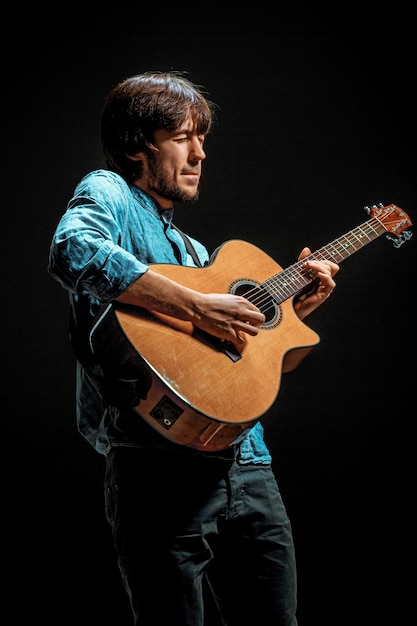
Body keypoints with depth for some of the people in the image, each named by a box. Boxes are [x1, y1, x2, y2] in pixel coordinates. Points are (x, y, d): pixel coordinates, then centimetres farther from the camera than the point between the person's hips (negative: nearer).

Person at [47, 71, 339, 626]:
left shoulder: (191, 248, 26)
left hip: (246, 465, 8)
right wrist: (197, 305, -23)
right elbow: (72, 252, -25)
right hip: (161, 469, -8)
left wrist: (293, 306, 15)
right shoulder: (109, 194, 1)